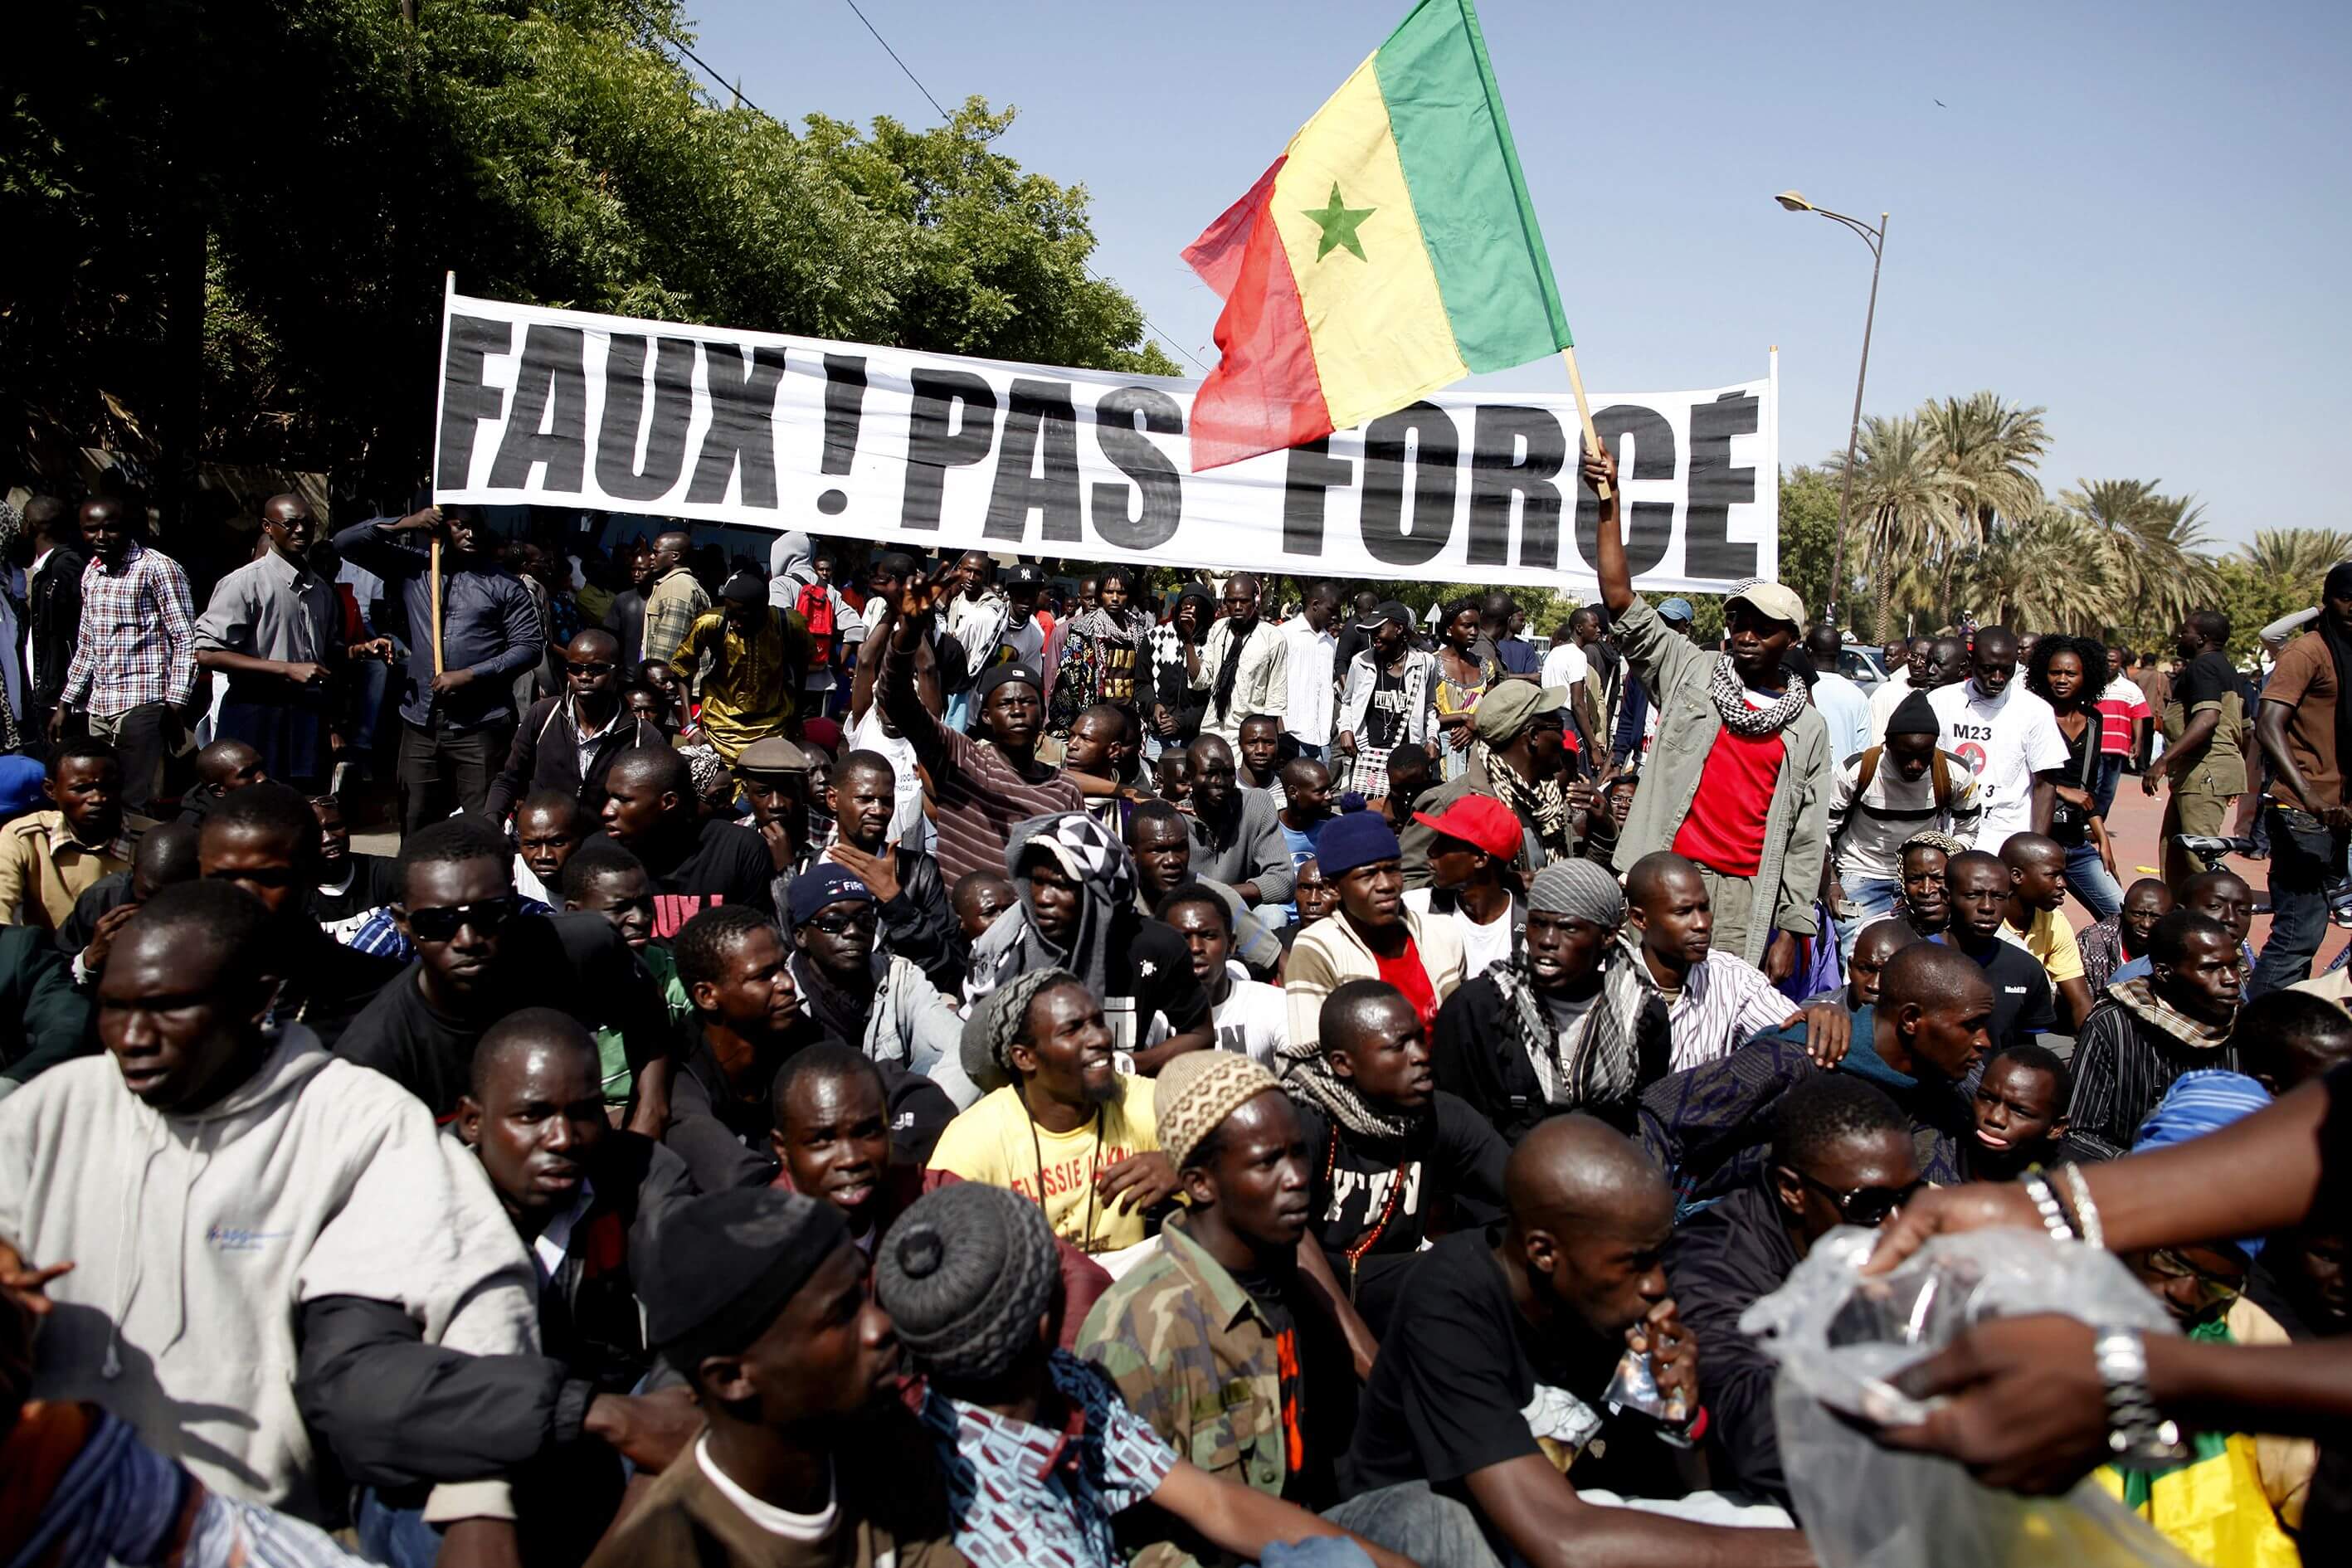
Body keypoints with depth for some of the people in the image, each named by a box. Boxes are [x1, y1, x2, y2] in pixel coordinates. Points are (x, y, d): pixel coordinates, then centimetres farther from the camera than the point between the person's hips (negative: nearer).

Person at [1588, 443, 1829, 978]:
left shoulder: (1809, 729, 11)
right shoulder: (1690, 672, 8)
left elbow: (1805, 839, 10)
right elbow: (1622, 601, -2)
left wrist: (1791, 932, 4)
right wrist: (1609, 500, -9)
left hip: (1745, 894, 1)